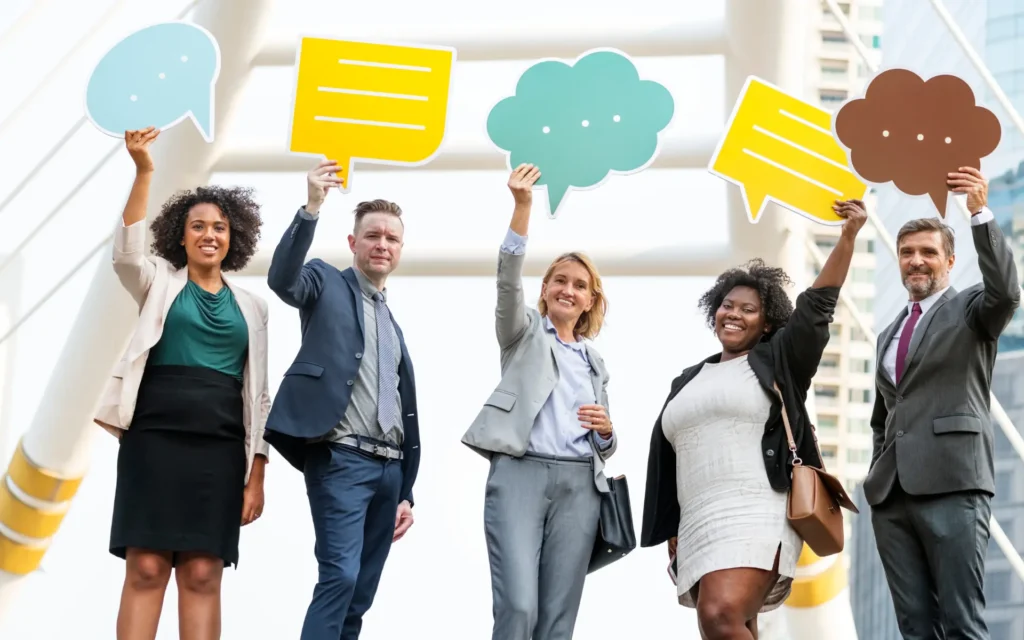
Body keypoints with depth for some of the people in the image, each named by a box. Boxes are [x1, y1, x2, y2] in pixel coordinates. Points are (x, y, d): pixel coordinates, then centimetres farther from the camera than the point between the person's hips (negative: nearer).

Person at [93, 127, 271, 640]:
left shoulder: (250, 305, 15)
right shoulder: (160, 283, 11)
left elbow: (258, 394, 14)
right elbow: (126, 252, -12)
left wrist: (257, 477, 6)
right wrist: (143, 172, -23)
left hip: (220, 447, 2)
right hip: (155, 438, -2)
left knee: (203, 574, -2)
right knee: (146, 568, -8)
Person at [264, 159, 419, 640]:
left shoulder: (393, 325, 23)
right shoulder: (327, 284, 5)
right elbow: (281, 277, -19)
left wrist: (406, 492, 17)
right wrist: (311, 208, -31)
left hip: (389, 467, 7)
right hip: (342, 460, -7)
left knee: (361, 593, 6)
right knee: (340, 576, -18)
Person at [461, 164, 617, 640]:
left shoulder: (595, 361, 24)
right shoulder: (525, 332, 13)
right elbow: (508, 281, -8)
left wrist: (606, 430, 0)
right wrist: (523, 206, -20)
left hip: (579, 484, 4)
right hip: (520, 473, -4)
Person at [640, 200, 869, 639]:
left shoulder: (776, 362, 10)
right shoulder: (688, 382, 23)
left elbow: (817, 305, 0)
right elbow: (668, 457, 22)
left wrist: (848, 236, -9)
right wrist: (673, 533, 16)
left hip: (756, 519, -6)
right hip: (699, 527, 6)